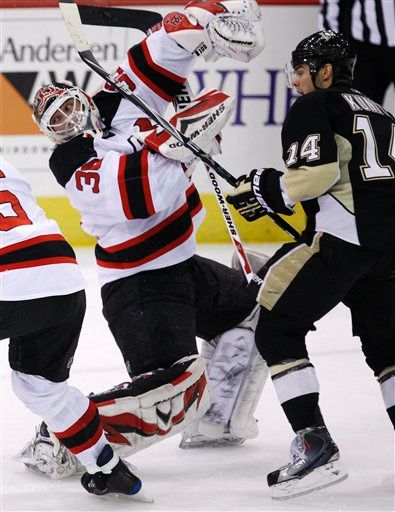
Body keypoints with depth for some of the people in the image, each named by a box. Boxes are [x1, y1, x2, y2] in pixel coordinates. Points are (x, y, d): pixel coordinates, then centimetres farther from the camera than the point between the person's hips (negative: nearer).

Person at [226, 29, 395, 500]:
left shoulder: (313, 107, 1)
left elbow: (317, 174, -14)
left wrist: (262, 188, -1)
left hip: (340, 236, -8)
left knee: (276, 330, -1)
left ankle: (314, 446, -13)